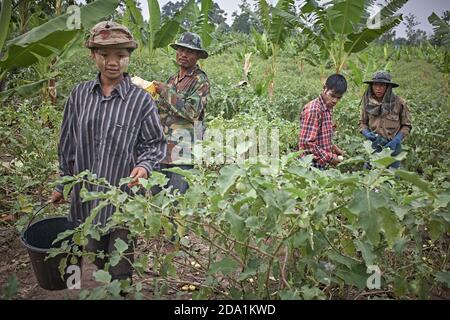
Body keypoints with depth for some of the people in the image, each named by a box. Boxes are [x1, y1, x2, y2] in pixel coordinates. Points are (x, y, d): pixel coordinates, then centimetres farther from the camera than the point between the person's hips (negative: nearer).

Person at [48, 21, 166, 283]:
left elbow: (155, 143, -2)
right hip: (86, 196, 4)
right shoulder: (80, 95, 1)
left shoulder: (141, 100, -9)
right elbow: (67, 144, 10)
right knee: (95, 257, 23)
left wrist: (145, 166, -23)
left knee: (120, 269, 8)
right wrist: (62, 186, 15)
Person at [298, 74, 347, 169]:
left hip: (322, 165, 9)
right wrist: (329, 158, -19)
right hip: (313, 164, -9)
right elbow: (308, 143, -23)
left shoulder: (328, 108, 10)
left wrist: (335, 149, 8)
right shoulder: (313, 109, -18)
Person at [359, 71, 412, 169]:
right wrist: (367, 133, -9)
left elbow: (406, 126, -1)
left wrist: (396, 140, -14)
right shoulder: (367, 102, -1)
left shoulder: (399, 103, -9)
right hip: (373, 148, 2)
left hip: (392, 148, -2)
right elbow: (362, 123, 11)